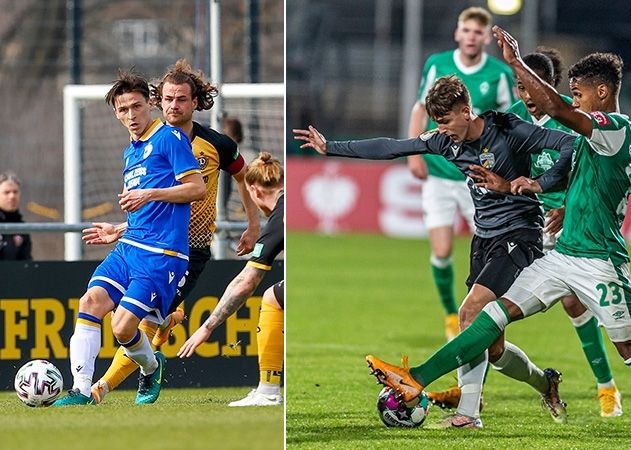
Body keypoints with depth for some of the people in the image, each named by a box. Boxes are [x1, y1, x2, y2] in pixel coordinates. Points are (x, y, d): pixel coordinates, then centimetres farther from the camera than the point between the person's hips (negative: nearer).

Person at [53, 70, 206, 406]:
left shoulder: (170, 138, -4)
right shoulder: (129, 153, 22)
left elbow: (198, 188, -10)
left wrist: (150, 195, -16)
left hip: (162, 252, -8)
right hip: (129, 245, 8)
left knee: (123, 327, -13)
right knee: (91, 301, -14)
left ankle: (151, 367, 21)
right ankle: (81, 391, -13)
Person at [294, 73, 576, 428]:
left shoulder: (510, 132, -15)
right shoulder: (446, 140, 3)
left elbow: (571, 144, -18)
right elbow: (389, 148, 7)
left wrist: (541, 184, -24)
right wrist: (330, 148, 6)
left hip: (518, 237, -7)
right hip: (484, 239, 7)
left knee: (471, 312, -23)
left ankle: (469, 411, -24)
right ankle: (546, 383, 30)